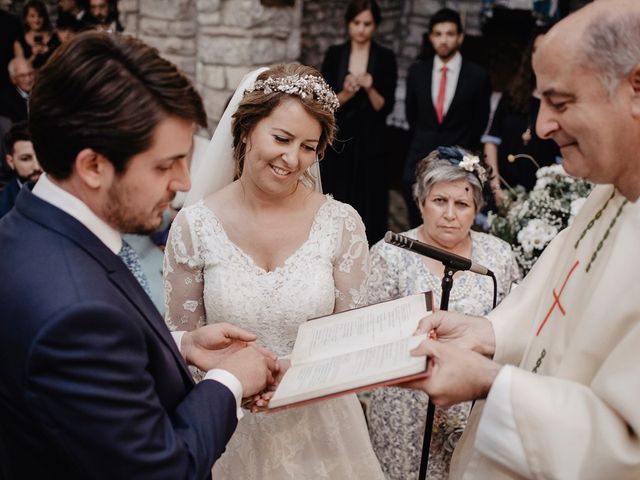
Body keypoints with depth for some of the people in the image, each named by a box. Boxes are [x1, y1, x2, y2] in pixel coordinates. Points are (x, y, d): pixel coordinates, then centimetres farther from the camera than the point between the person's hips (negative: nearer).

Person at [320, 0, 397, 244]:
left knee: (367, 205, 0)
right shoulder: (334, 54, 4)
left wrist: (370, 89, -21)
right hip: (337, 140, 1)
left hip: (370, 142, -1)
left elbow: (385, 107, -3)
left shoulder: (386, 58, 0)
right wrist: (345, 94, -18)